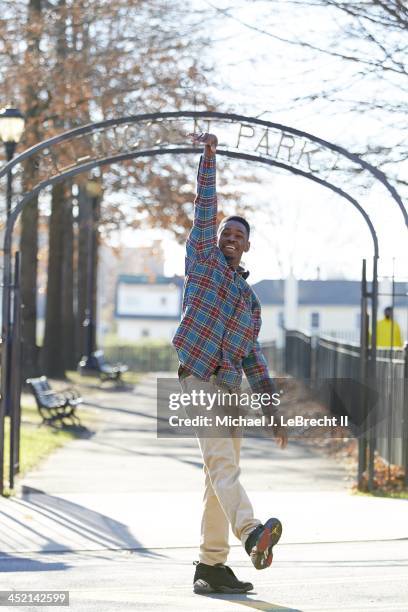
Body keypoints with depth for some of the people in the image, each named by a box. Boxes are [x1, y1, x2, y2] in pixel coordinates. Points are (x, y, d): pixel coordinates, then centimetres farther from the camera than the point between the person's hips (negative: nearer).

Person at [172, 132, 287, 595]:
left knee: (221, 471, 4)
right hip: (199, 379, -7)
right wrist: (208, 156, -1)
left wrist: (273, 410, 17)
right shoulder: (204, 260, 10)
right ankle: (250, 532, -45)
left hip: (230, 386, 7)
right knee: (222, 461, -24)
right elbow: (204, 208, 2)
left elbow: (253, 357, 23)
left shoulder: (250, 299, 23)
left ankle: (211, 565, 5)